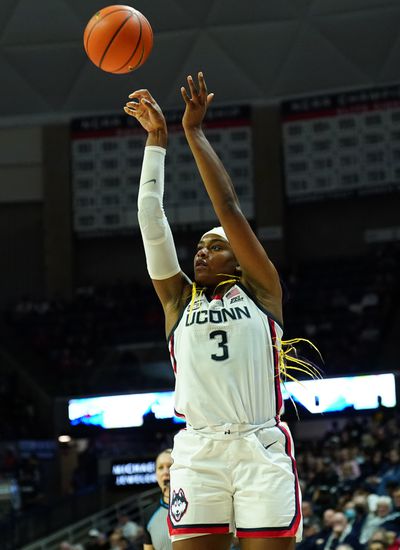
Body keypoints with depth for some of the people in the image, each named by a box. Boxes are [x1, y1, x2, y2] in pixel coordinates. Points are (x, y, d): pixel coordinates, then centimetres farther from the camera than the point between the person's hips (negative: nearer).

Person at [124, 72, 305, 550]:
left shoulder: (259, 291, 13)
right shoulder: (178, 299, 19)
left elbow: (229, 209, 6)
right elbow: (151, 220, 13)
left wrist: (195, 132, 7)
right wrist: (156, 139, 11)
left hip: (262, 449, -2)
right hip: (198, 451, 2)